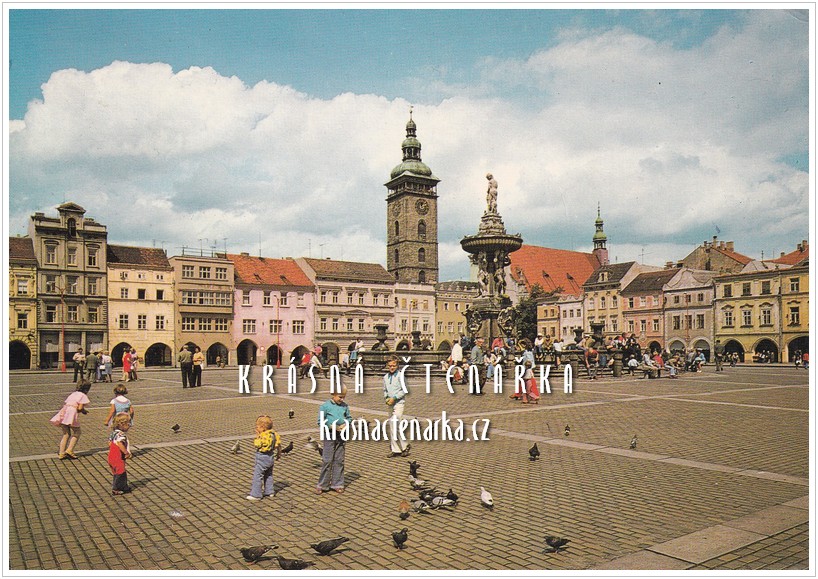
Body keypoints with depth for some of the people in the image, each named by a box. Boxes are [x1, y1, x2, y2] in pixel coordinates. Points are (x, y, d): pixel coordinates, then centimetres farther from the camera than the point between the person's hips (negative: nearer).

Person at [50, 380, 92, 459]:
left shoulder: (72, 394, 25)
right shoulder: (83, 395, 3)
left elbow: (64, 404, 17)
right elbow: (80, 408, -8)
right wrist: (84, 411, 14)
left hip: (64, 413, 7)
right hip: (72, 413, -7)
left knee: (65, 434, 13)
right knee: (76, 434, 7)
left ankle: (61, 453, 10)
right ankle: (69, 450, -7)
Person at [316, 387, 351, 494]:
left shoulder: (345, 406, 5)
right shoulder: (325, 406, -9)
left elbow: (349, 417, 15)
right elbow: (320, 421, -9)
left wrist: (346, 424, -7)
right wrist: (333, 427, -18)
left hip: (342, 435, 4)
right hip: (330, 436, -4)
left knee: (339, 461, 9)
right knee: (327, 460, -1)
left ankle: (337, 484, 19)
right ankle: (322, 485, 9)